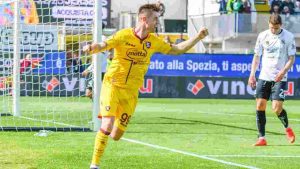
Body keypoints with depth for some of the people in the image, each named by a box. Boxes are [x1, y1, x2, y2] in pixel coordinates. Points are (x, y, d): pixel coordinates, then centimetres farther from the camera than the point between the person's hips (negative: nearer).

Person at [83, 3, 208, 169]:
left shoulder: (154, 41, 4)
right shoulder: (124, 35, -11)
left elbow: (176, 49, 16)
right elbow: (103, 45, -21)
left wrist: (198, 37, 7)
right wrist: (91, 47, -45)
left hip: (131, 92, 5)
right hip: (112, 85, -5)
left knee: (116, 135, 4)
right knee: (107, 126, -20)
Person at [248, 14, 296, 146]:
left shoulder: (289, 37, -4)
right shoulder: (262, 36, 5)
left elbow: (291, 58, -3)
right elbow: (257, 56, 12)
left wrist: (283, 71, -19)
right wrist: (252, 74, 5)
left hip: (280, 78, -3)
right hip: (264, 76, 3)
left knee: (277, 108, -12)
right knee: (260, 106, -4)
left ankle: (287, 127, 19)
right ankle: (262, 138, 4)